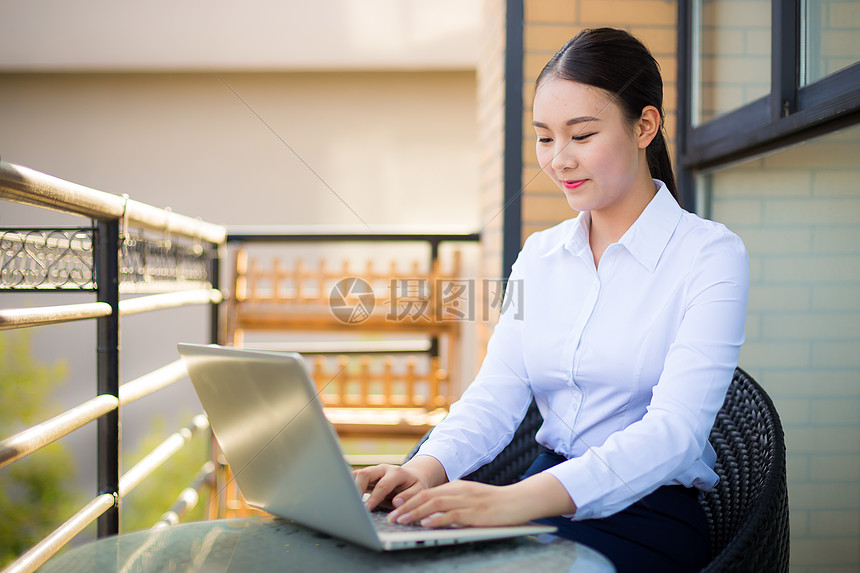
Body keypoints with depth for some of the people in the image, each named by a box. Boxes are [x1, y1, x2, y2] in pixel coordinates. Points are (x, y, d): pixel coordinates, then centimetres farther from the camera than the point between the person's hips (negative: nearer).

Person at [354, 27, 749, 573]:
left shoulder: (711, 255, -7)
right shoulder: (539, 256, 12)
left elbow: (674, 431, -20)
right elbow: (495, 397, 3)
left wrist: (520, 498, -35)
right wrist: (427, 468, -21)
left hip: (647, 513, -4)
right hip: (545, 499, 5)